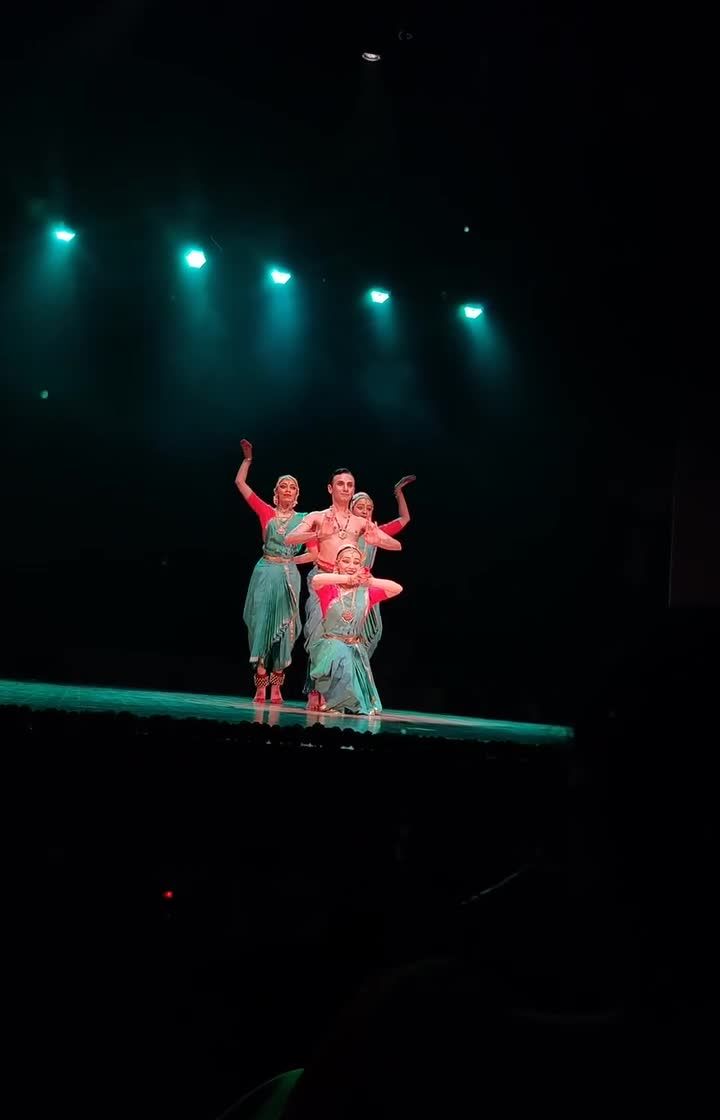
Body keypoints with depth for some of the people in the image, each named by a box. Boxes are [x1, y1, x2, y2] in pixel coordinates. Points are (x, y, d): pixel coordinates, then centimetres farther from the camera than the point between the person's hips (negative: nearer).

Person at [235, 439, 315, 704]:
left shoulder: (303, 519, 5)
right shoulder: (266, 512, 6)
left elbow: (315, 552, 7)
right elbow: (240, 482, 8)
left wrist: (292, 559, 3)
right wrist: (248, 458, 8)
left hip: (288, 575, 0)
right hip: (265, 572, 0)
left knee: (283, 627, 2)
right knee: (261, 624, -4)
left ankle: (276, 686, 9)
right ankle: (260, 684, -1)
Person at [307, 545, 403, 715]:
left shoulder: (366, 592, 5)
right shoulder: (329, 589, -1)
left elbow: (397, 589, -8)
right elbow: (316, 579, -26)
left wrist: (370, 581, -24)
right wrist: (348, 578, -35)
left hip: (356, 649, 2)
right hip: (330, 645, -2)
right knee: (339, 653, -36)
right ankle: (326, 699, -17)